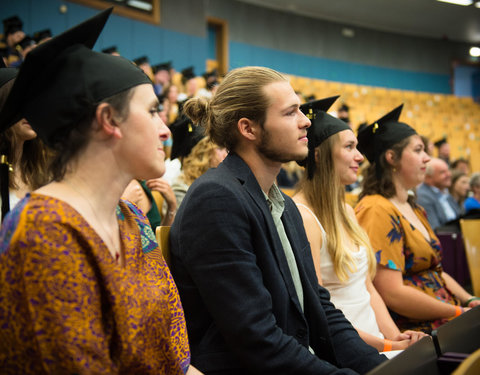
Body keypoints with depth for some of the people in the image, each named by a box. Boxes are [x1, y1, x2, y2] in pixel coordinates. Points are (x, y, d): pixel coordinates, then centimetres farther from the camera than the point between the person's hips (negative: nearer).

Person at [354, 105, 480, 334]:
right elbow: (392, 293, -19)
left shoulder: (414, 209, 17)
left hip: (445, 323, 8)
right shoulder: (377, 211, -12)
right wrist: (458, 312, -13)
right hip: (413, 332, -8)